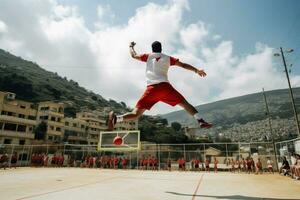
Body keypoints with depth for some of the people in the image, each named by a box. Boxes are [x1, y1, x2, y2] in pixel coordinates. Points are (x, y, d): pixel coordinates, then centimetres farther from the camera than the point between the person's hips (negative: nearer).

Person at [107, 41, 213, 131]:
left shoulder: (149, 56, 20)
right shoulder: (168, 58, 21)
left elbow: (134, 55, 32)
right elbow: (183, 65, 19)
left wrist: (131, 46, 51)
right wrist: (196, 70, 27)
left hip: (152, 88, 0)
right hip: (165, 86, 0)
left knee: (136, 113, -1)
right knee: (185, 103, 9)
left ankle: (116, 119, -21)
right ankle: (200, 121, -6)